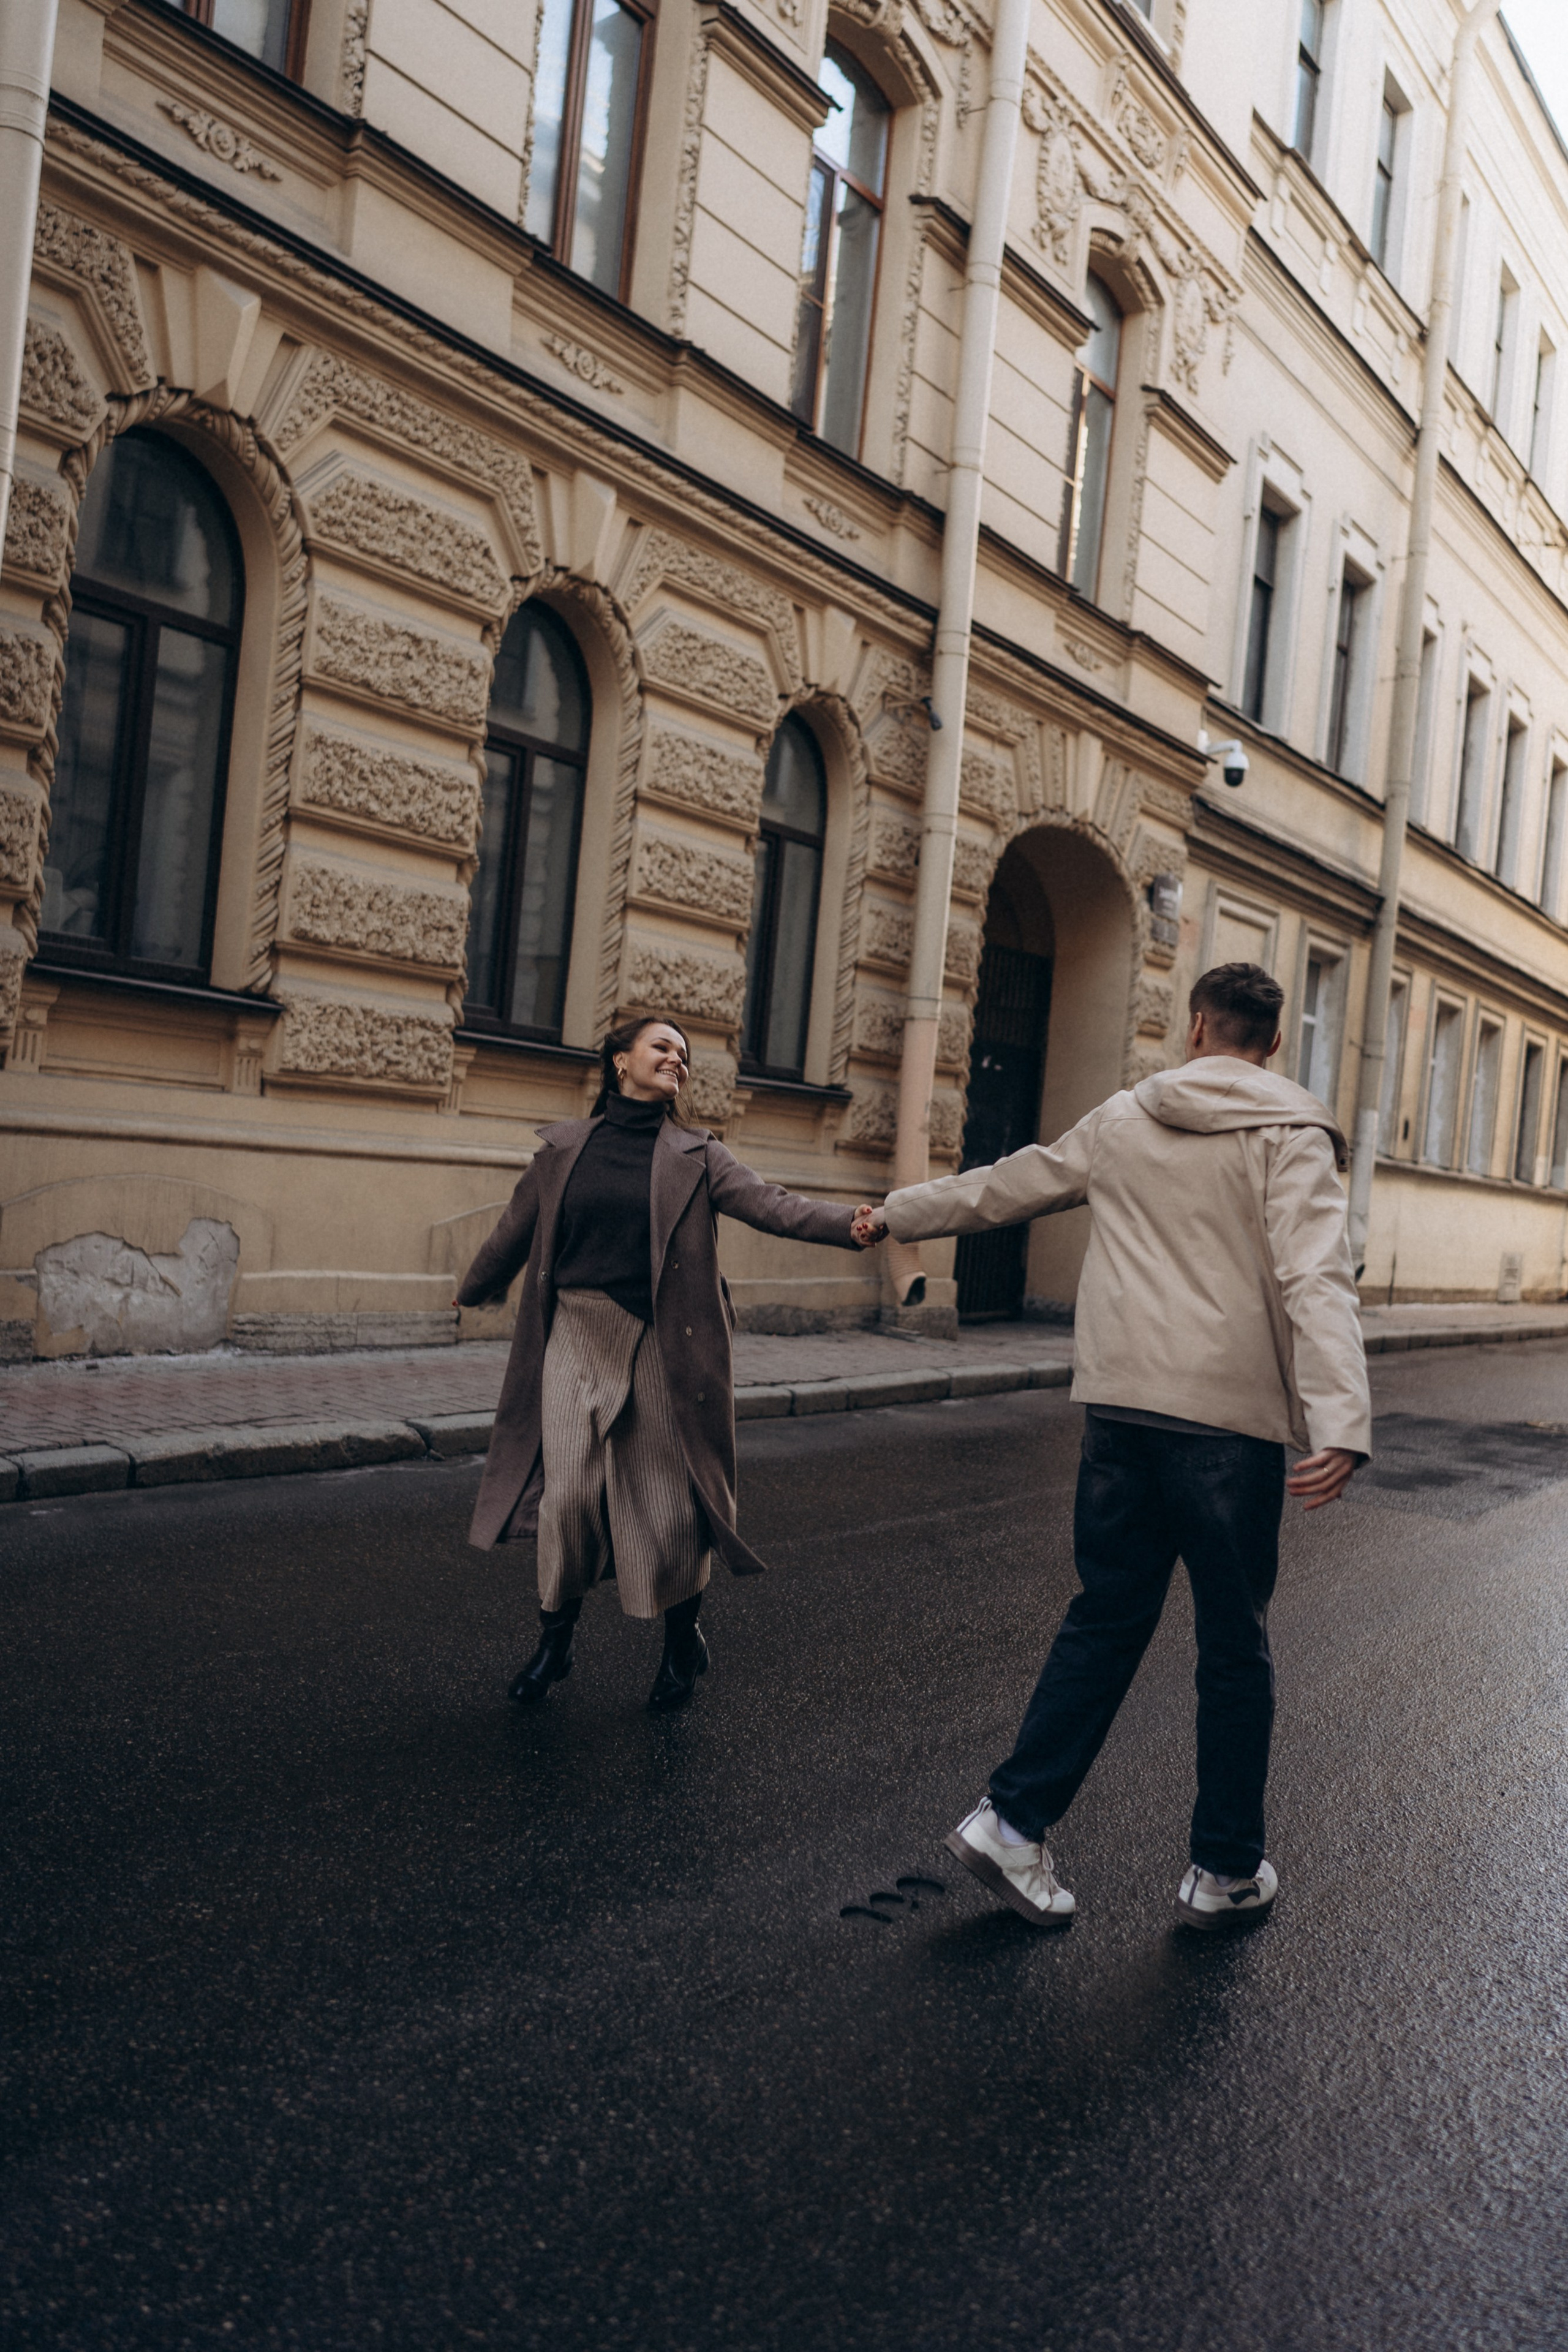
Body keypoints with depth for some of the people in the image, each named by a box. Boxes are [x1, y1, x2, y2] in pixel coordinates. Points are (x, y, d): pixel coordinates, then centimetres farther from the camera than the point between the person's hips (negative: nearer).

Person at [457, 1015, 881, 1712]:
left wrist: (850, 1223, -26)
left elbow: (771, 1205, -10)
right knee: (569, 1491, -3)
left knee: (669, 1499, 3)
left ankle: (682, 1645, 26)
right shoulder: (563, 1149, 7)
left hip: (662, 1345, -1)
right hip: (577, 1340, 1)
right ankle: (554, 1638, 20)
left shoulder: (697, 1156, 4)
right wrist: (474, 1291, 33)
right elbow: (515, 1230, 20)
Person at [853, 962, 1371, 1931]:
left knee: (1105, 1621, 16)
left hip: (1121, 1409, 4)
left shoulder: (1122, 1121, 10)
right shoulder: (1290, 1135, -4)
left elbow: (996, 1189, 20)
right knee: (1236, 1649, 10)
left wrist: (896, 1213, 35)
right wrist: (1343, 1424, -27)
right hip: (1232, 1420, -4)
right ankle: (1227, 1870, 22)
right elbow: (1317, 1282, -18)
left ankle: (1014, 1820, 15)